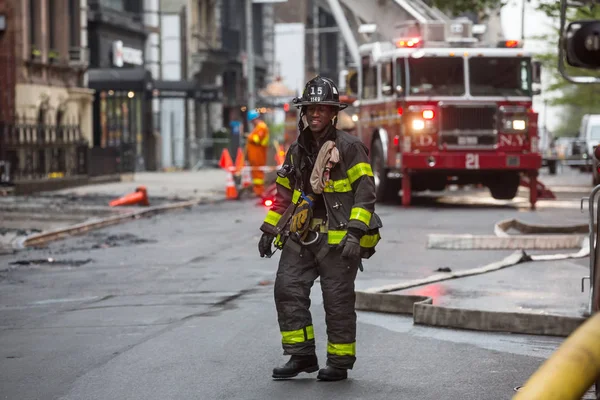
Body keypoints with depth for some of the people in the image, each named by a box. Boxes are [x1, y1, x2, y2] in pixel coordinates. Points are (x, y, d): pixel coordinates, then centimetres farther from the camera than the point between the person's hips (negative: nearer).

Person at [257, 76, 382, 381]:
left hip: (337, 239, -6)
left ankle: (339, 363, 11)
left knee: (338, 300, 0)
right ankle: (301, 355, 6)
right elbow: (284, 194, 22)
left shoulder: (349, 147, -6)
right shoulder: (297, 150, 14)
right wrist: (269, 231, 18)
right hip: (301, 236, 6)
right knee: (287, 290, -3)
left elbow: (365, 192, -11)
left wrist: (354, 233, -19)